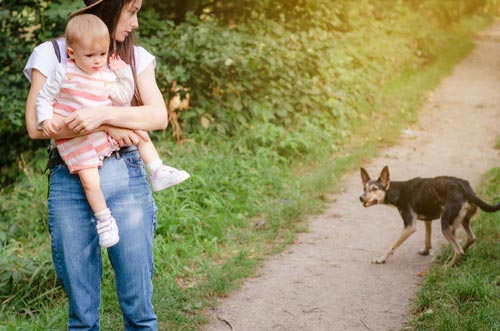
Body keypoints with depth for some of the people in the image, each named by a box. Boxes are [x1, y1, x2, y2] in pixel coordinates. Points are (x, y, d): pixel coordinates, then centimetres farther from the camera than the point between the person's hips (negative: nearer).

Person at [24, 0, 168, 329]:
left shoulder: (137, 56, 12)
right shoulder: (50, 55, 4)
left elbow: (159, 116, -2)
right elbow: (36, 125, -6)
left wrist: (103, 113, -16)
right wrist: (108, 128, -12)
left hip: (126, 179, 2)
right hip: (70, 183, -1)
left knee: (139, 304, 1)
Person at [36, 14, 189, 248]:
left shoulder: (107, 76, 3)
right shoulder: (64, 73, -8)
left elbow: (123, 99, 6)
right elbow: (44, 97, -1)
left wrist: (124, 75, -3)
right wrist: (46, 119, -16)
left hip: (106, 131, 5)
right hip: (75, 140, -5)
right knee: (90, 181, -17)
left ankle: (158, 172, 9)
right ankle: (104, 219, -1)